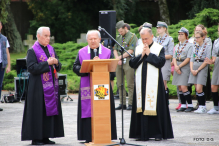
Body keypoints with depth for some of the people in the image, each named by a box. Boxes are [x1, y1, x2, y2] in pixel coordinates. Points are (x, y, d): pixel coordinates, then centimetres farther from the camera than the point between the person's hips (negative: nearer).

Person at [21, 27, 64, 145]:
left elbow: (58, 68, 14)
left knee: (50, 110, 6)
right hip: (38, 87, -7)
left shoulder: (51, 49, 13)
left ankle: (45, 136, 12)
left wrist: (56, 62, -8)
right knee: (38, 111, -5)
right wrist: (47, 63, -18)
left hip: (51, 85, 7)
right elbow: (31, 68, -16)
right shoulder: (32, 51, -6)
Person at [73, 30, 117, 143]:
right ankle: (89, 137, -1)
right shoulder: (82, 52, 11)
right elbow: (75, 67, 3)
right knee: (88, 111, -3)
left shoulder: (107, 52, 9)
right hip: (87, 86, 0)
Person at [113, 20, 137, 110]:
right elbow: (115, 49, 14)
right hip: (119, 62, 7)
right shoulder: (118, 38, 18)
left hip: (128, 61, -6)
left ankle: (131, 104, -4)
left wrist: (120, 57, -9)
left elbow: (131, 51, -10)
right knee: (120, 84, 6)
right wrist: (117, 58, -4)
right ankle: (122, 103, 11)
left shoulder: (132, 37, -2)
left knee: (130, 84, -6)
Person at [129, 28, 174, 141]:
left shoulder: (159, 48, 2)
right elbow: (132, 64, 4)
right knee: (141, 107, 1)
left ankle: (158, 133, 3)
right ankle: (142, 133, 5)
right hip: (141, 83, 3)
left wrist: (149, 54, -10)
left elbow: (161, 62, -12)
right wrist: (141, 55, -8)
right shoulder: (138, 49, 12)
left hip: (153, 83, -3)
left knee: (155, 106, -3)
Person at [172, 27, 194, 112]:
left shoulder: (190, 46, -4)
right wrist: (176, 66, -7)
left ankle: (190, 105, -6)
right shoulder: (177, 46, 16)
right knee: (179, 87, 4)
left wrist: (179, 66, -11)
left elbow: (188, 58, -10)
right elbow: (174, 57, 11)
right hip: (177, 68, 6)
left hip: (185, 67, -6)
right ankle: (183, 105, 9)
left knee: (183, 87, -13)